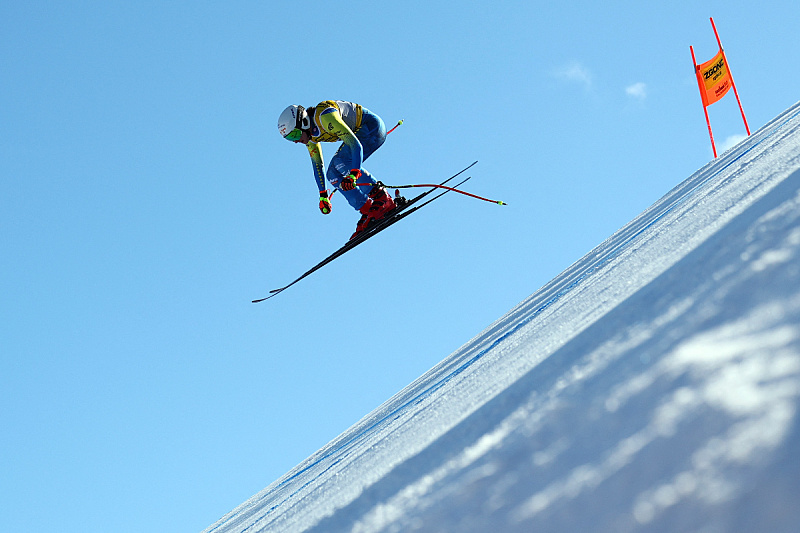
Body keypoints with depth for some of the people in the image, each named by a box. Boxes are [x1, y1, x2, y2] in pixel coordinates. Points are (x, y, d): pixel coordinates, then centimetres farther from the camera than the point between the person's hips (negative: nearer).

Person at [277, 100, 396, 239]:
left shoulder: (326, 118, -31)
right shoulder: (309, 135, -3)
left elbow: (356, 145, -36)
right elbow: (317, 165, 11)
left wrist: (353, 175, -46)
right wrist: (323, 195, 11)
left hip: (373, 127, -9)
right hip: (358, 132, 9)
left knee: (341, 161, -28)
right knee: (333, 174, -3)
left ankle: (382, 198, -24)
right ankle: (367, 211, -6)